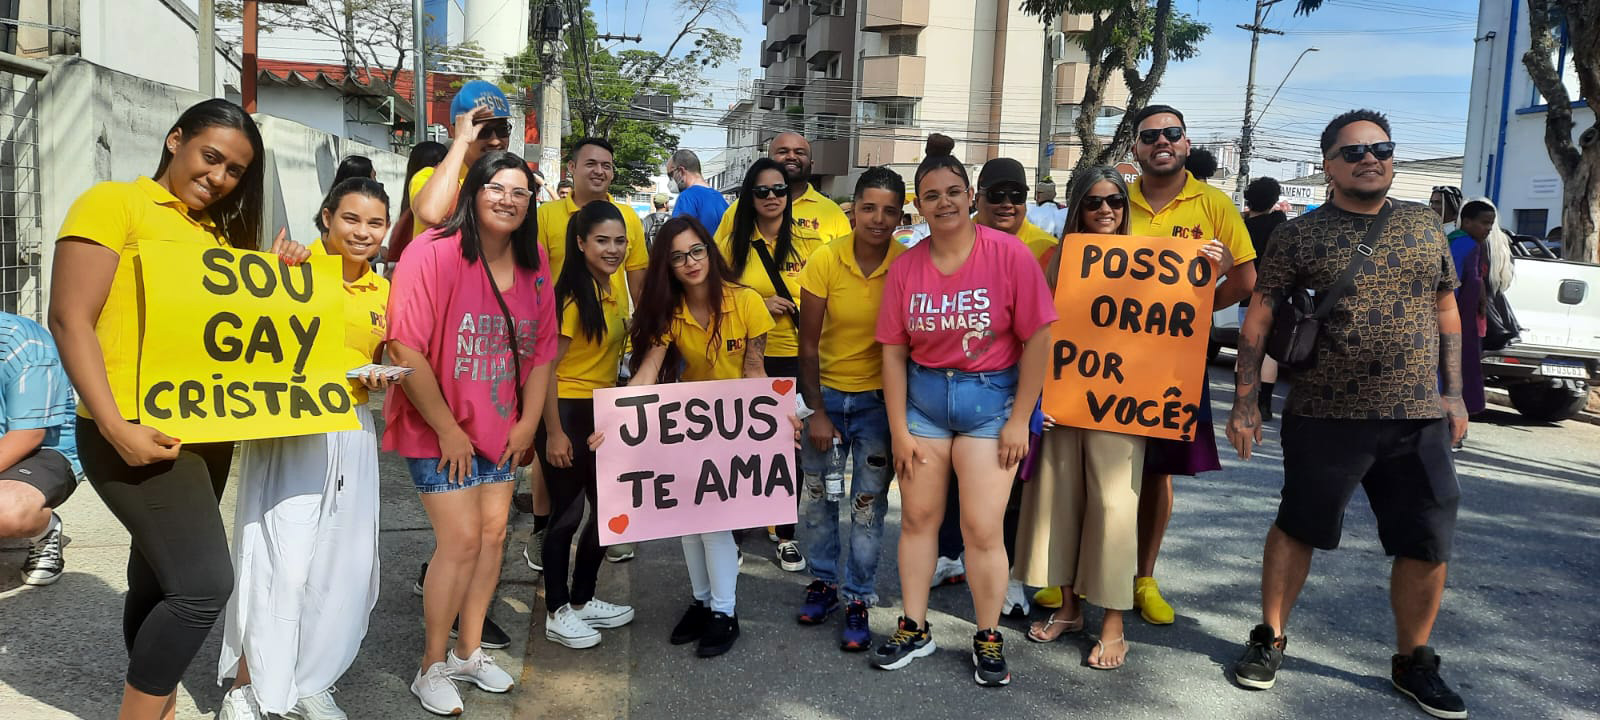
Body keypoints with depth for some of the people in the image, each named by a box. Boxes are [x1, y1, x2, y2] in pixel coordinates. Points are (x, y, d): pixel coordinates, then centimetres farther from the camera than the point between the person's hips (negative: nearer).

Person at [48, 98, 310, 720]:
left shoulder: (220, 234, 17)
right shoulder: (113, 203, -5)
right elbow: (70, 319, -12)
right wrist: (116, 427, -21)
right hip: (138, 434, -8)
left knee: (158, 580, 17)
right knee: (204, 584, -14)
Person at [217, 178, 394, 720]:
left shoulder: (382, 289, 10)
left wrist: (378, 375, 1)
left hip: (352, 435, 6)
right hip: (288, 430, -6)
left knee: (342, 562, 9)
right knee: (281, 560, -7)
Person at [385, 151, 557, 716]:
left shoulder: (534, 262, 2)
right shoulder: (433, 254, -17)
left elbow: (542, 348, 7)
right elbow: (406, 350, -20)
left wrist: (528, 422, 1)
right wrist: (447, 429, -17)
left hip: (500, 429, 6)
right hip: (438, 429, -6)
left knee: (493, 533, 9)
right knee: (462, 538, -7)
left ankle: (469, 652, 27)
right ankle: (432, 667, 13)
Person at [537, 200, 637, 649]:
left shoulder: (614, 291, 8)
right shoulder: (572, 296, -17)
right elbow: (544, 365, -18)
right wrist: (554, 432, -20)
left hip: (602, 412, 9)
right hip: (566, 412, -9)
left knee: (606, 506, 15)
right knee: (567, 512, 0)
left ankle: (582, 600, 31)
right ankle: (557, 614, 15)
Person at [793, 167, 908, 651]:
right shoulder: (825, 261, -12)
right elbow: (808, 343, -7)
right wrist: (816, 411, -9)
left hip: (879, 398, -2)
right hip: (826, 392, 2)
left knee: (868, 502, 3)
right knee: (817, 493, 13)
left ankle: (858, 599, 17)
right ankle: (824, 579, 33)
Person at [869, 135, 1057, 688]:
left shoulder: (1008, 255, -11)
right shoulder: (905, 267, -1)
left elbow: (1038, 337, -10)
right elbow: (893, 351, 1)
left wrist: (1019, 420, -9)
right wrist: (899, 430, -1)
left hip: (991, 397, -3)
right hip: (923, 395, 4)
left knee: (981, 527, -1)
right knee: (917, 517, 10)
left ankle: (988, 638, 20)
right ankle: (914, 629, 26)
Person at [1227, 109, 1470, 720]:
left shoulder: (1425, 225, 10)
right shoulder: (1299, 235, -2)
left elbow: (1446, 310, 15)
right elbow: (1258, 318, -3)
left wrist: (1453, 392, 9)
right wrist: (1246, 400, -9)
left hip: (1419, 418, 4)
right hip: (1323, 416, -3)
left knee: (1429, 544, 7)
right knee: (1298, 528, 8)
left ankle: (1413, 662, 26)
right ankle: (1270, 639, 25)